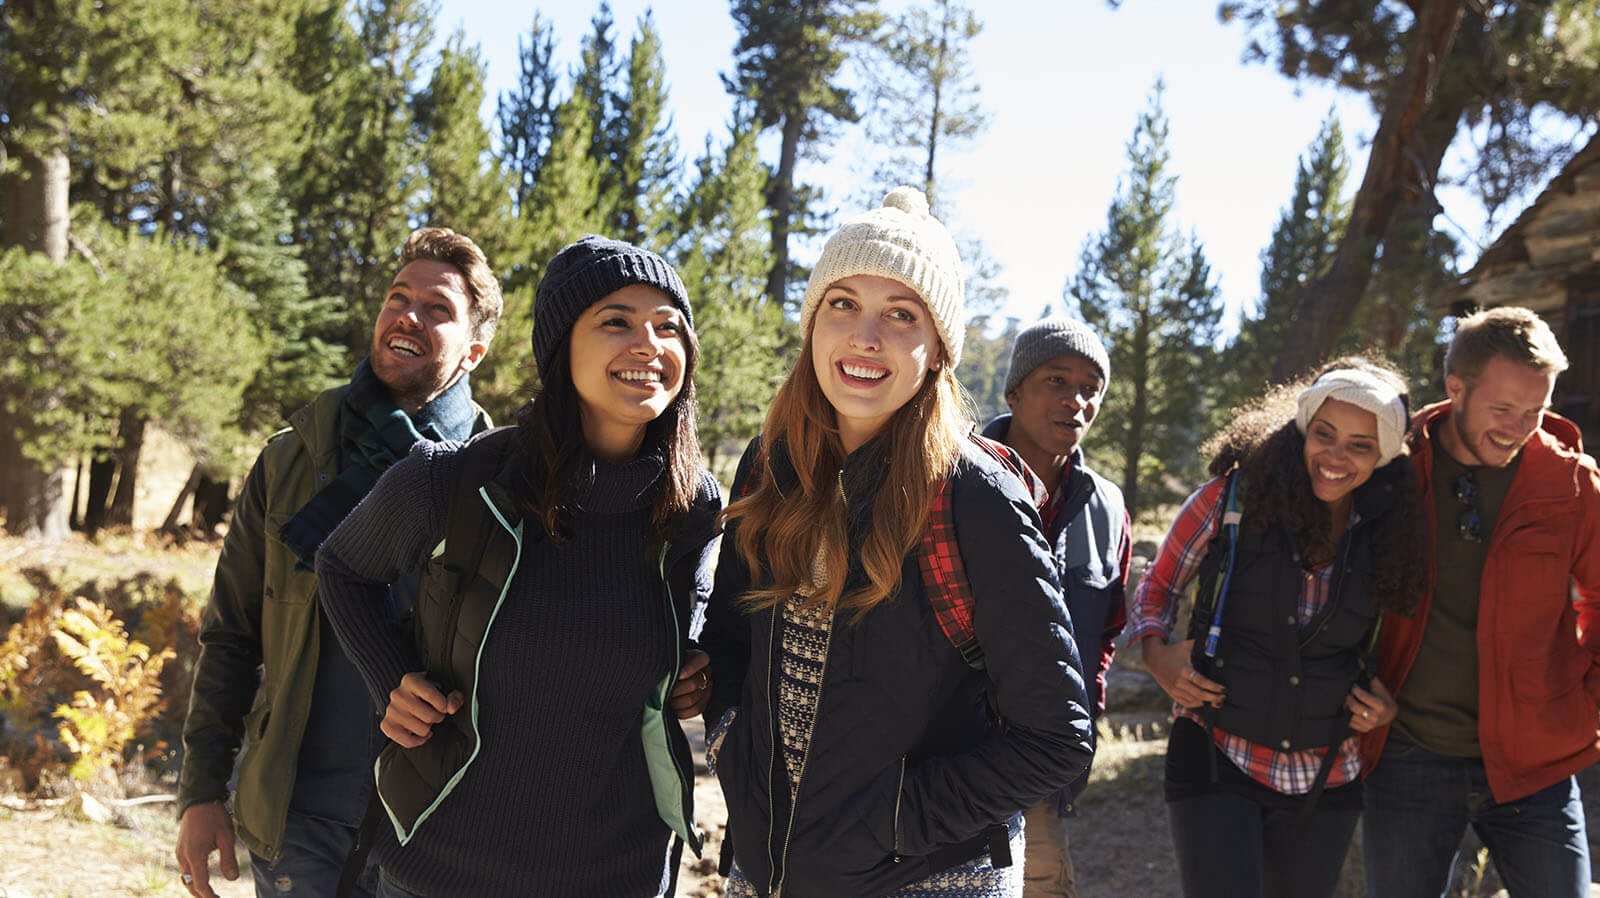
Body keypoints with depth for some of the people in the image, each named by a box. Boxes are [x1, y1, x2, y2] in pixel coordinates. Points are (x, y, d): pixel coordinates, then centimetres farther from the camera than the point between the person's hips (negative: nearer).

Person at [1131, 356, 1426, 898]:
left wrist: (1388, 702, -2)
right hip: (1219, 760, -3)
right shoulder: (1232, 498, -9)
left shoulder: (1385, 535, -1)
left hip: (1326, 781, 4)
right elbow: (1158, 585, 4)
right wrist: (1155, 653, -12)